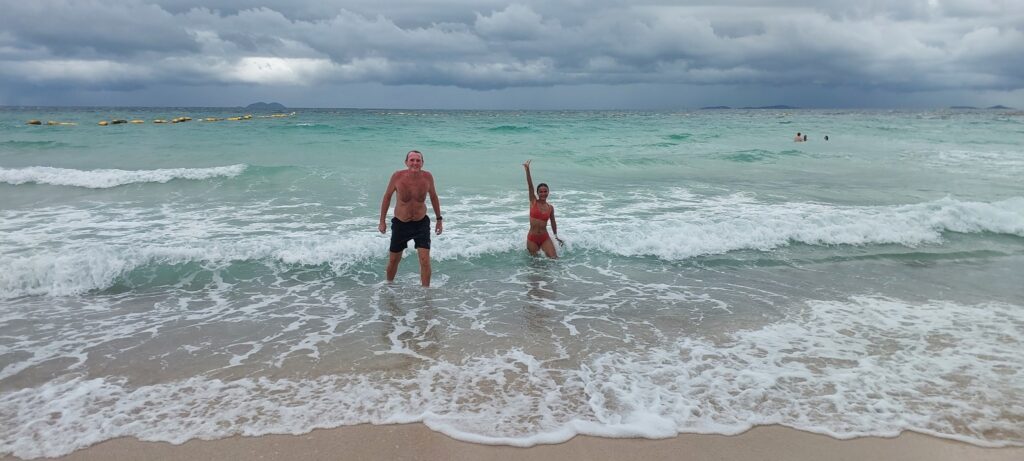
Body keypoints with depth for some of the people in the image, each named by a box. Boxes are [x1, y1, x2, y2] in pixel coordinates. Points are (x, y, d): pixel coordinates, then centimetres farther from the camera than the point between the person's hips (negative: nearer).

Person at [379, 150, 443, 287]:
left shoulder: (427, 177, -13)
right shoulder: (397, 176, -16)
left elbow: (433, 196, 6)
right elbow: (387, 196, -1)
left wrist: (439, 219, 9)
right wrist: (382, 221, 1)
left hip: (421, 223, 0)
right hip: (400, 223, 0)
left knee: (425, 260, -11)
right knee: (394, 260, 14)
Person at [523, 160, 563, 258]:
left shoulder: (550, 207, 3)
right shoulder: (533, 202, -3)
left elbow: (553, 222, 16)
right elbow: (530, 185, -14)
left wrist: (556, 236, 21)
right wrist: (527, 169, -25)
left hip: (545, 238, 2)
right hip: (532, 238, -2)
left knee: (554, 258, -9)